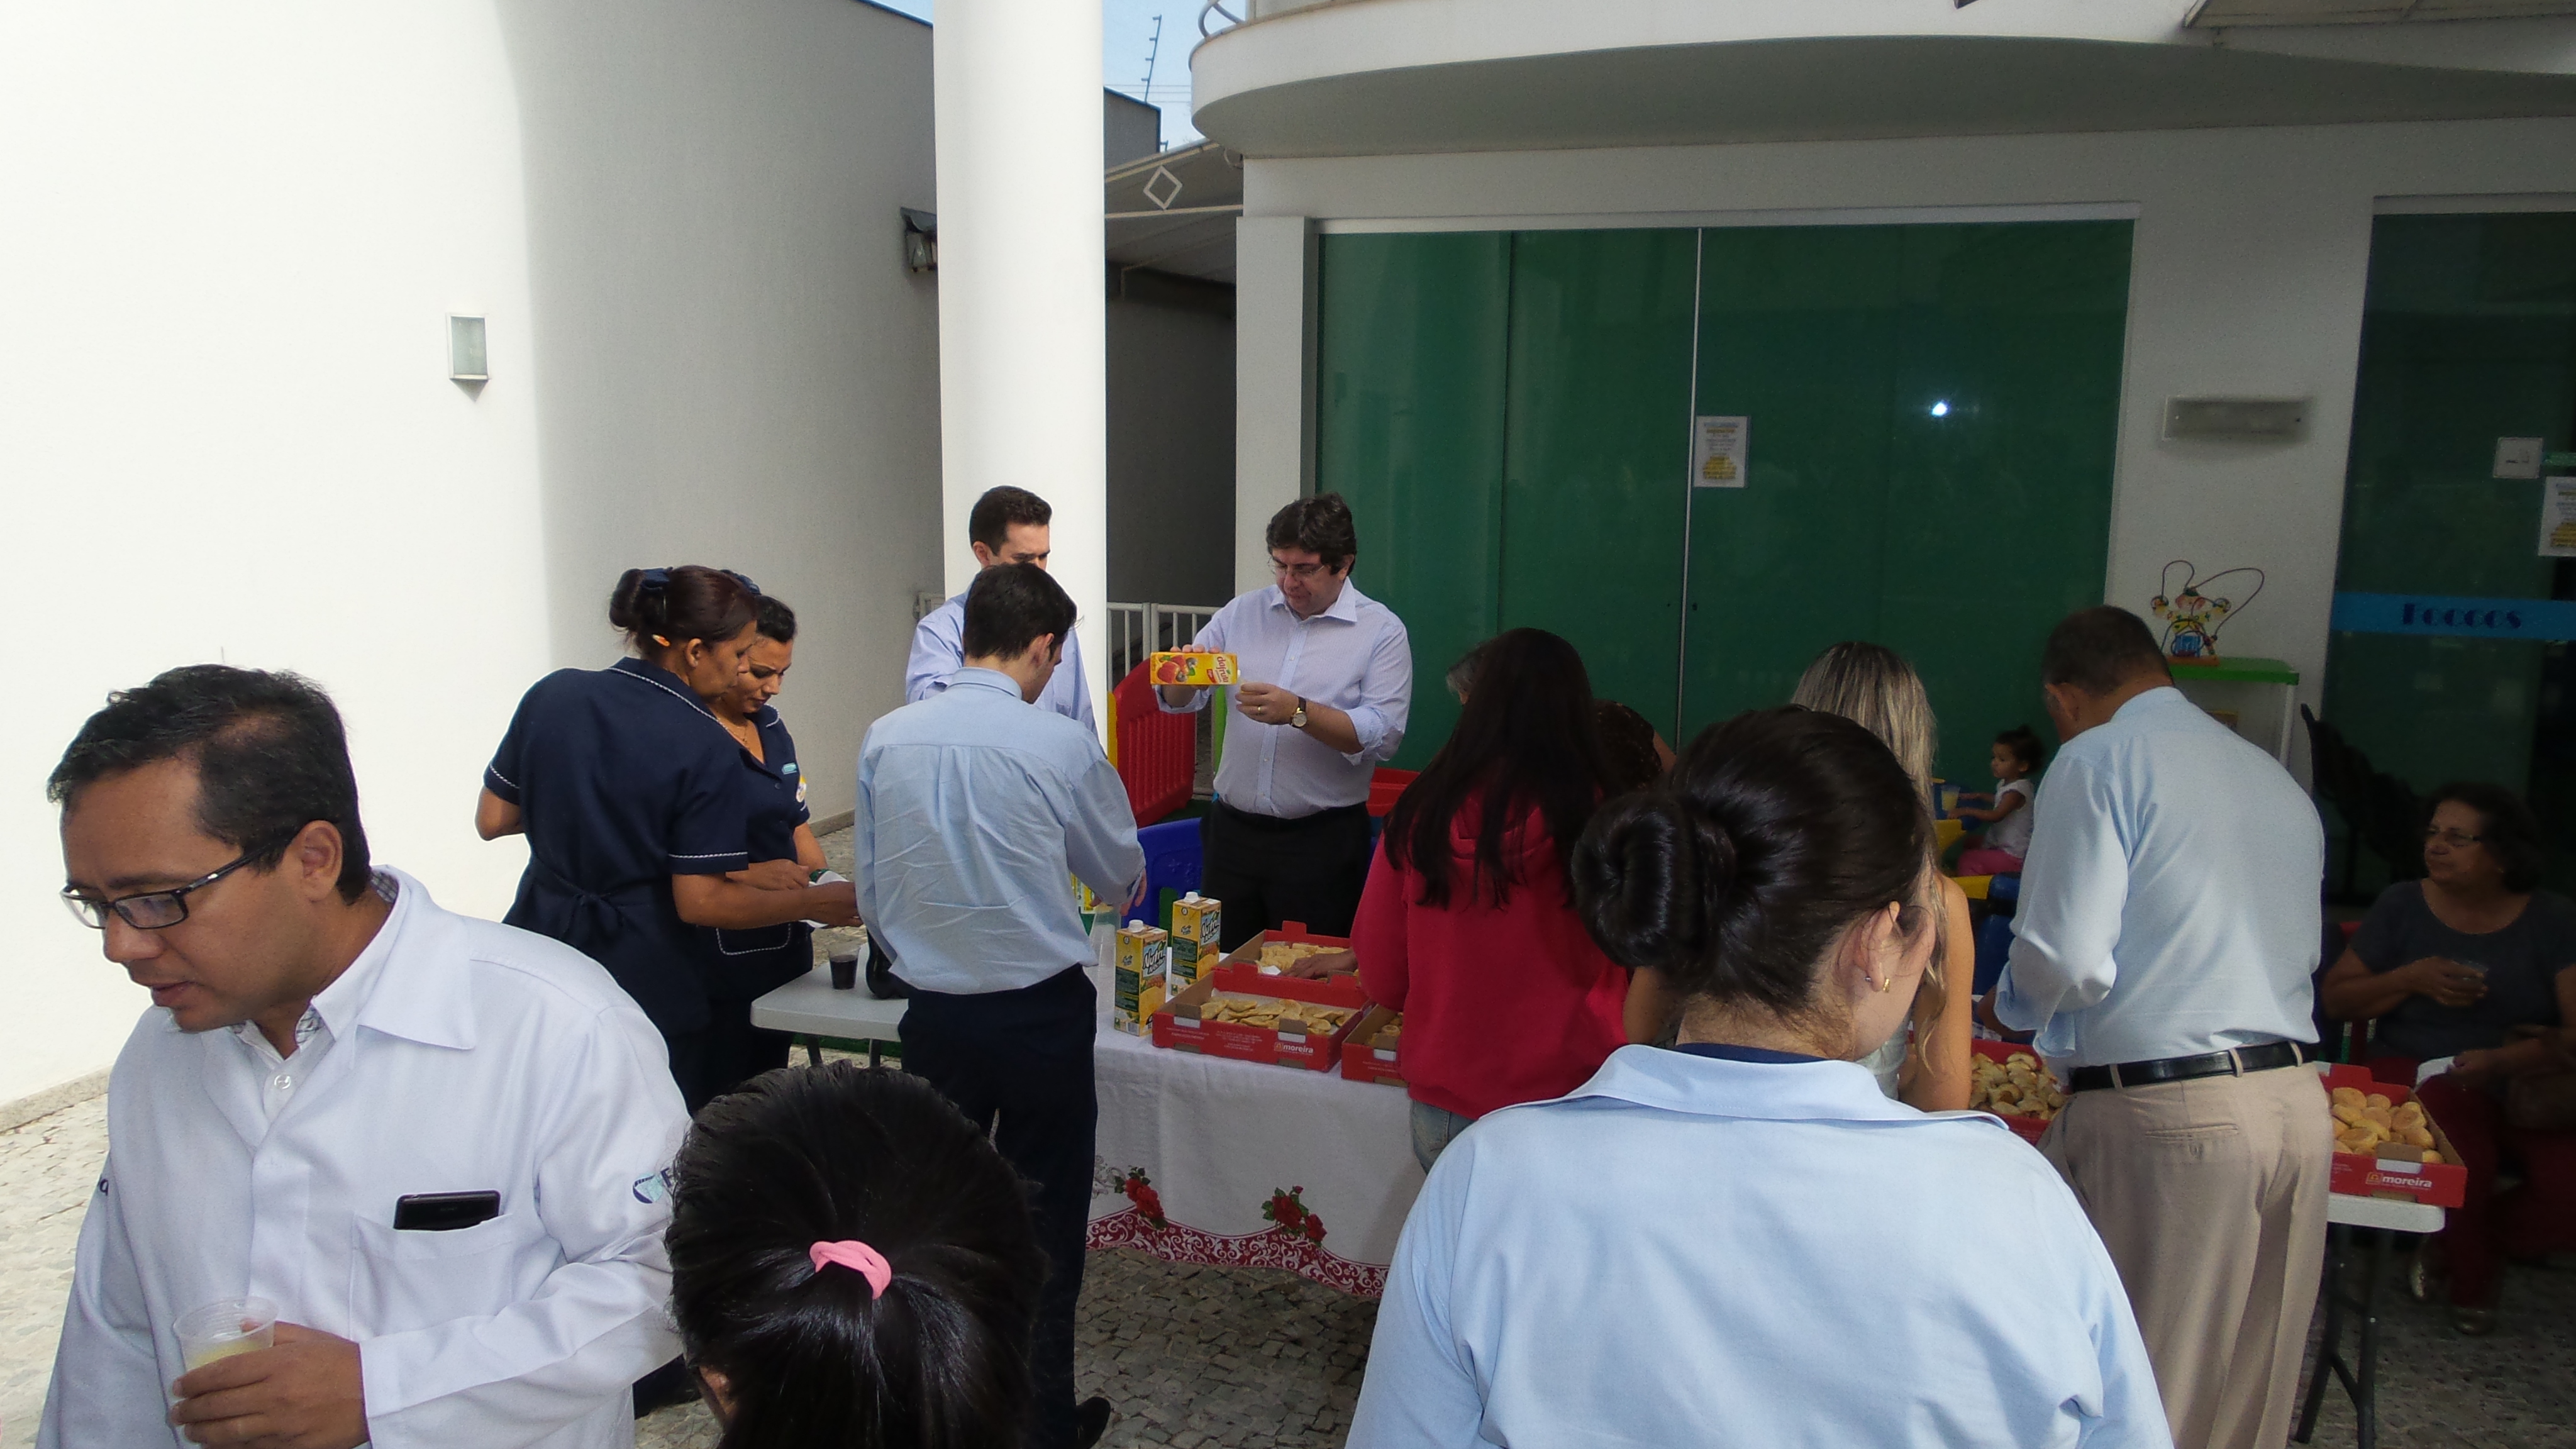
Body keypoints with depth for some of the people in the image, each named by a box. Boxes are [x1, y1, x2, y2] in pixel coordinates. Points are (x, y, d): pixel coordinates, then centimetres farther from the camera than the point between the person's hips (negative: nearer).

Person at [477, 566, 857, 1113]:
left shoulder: (552, 695, -3)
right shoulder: (705, 749, -18)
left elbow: (492, 820, 4)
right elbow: (701, 902, -18)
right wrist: (814, 904, -8)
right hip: (649, 981, -5)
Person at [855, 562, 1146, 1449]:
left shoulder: (886, 740, -4)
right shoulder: (1061, 747, -14)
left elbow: (871, 892, 5)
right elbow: (1121, 877, 3)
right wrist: (1123, 886, 27)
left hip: (934, 1017, 3)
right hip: (1040, 1017, -3)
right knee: (1046, 1226, 11)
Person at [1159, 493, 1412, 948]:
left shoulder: (1382, 632, -4)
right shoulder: (1243, 612, 9)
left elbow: (1383, 736, -14)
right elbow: (1178, 701, 8)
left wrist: (1299, 713, -25)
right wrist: (1184, 676, -15)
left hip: (1322, 842, -4)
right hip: (1233, 831, 4)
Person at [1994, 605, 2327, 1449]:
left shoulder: (2099, 760, -8)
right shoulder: (2281, 782, 16)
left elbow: (2067, 961, -16)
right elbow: (2301, 953, 22)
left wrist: (2011, 1003, 4)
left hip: (2165, 1118, -7)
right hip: (2298, 1105, 8)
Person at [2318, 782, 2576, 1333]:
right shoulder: (2403, 905, 5)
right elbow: (2335, 999, 4)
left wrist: (2504, 1060, -27)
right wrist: (2411, 979, -12)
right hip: (2419, 1074, -1)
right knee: (2462, 1161, -32)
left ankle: (2473, 1241, 11)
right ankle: (2471, 1284, 4)